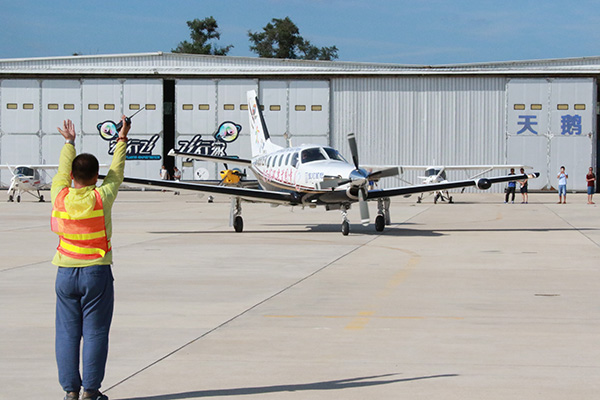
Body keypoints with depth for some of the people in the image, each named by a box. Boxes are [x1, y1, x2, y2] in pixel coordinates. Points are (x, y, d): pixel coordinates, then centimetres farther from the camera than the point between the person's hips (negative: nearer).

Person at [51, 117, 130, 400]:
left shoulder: (60, 196, -4)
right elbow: (116, 173, 6)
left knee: (67, 332, 7)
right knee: (94, 333, 1)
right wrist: (121, 140, 18)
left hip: (65, 273, 3)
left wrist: (69, 143, 31)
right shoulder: (101, 198, -10)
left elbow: (63, 171, 15)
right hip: (96, 271, -3)